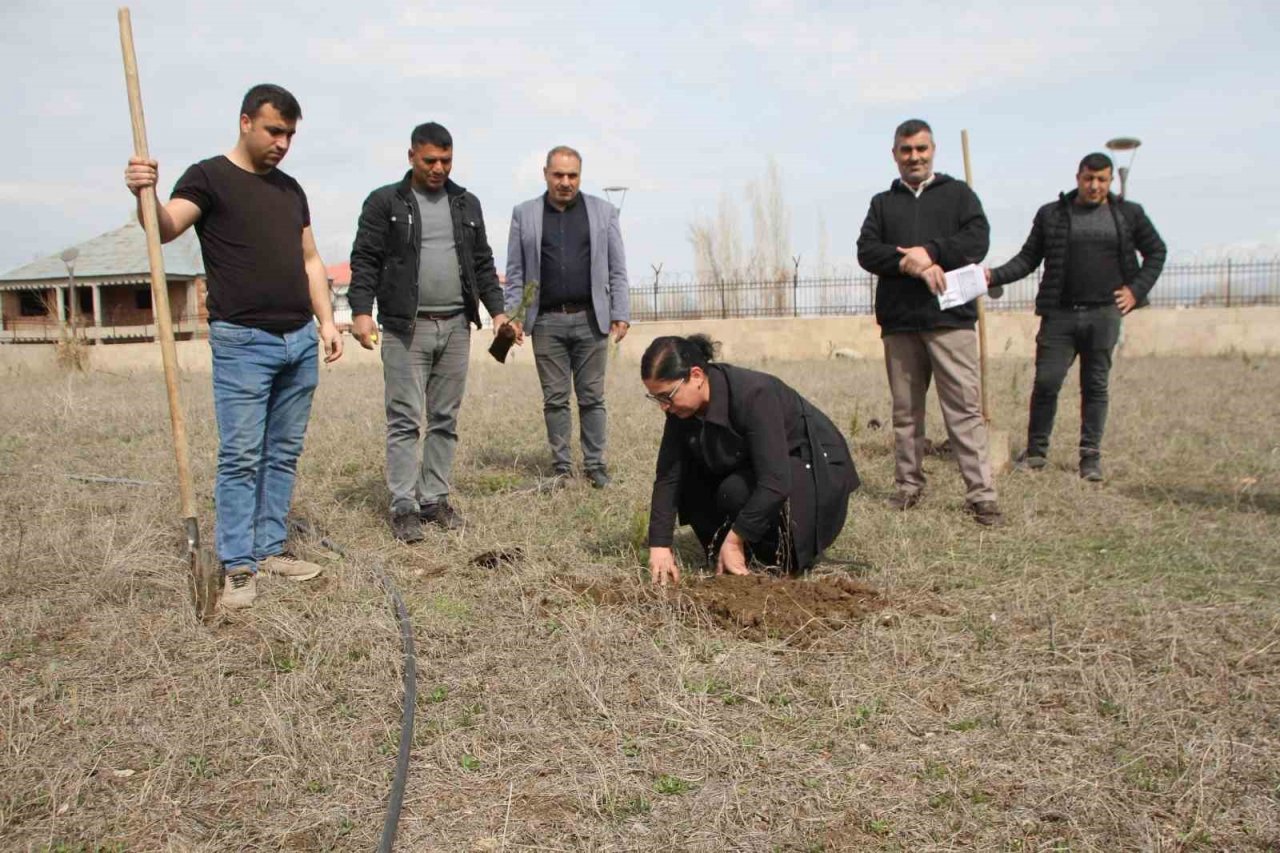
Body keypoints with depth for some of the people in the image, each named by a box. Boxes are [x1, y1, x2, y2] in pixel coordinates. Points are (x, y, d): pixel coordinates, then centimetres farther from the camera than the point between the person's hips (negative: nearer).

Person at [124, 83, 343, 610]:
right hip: (243, 342, -6)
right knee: (240, 457, -6)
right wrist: (146, 195, -38)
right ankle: (238, 567, -1)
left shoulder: (290, 189, 18)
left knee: (283, 454, 9)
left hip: (299, 341, 6)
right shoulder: (210, 178, -1)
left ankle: (270, 548, 18)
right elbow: (167, 227, -17)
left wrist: (326, 321, 12)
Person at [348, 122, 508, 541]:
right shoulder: (384, 202, 2)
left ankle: (435, 498, 15)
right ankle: (404, 506, -1)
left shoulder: (467, 204, 15)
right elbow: (365, 260, -2)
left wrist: (497, 310, 6)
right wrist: (361, 311, -15)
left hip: (456, 326, 4)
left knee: (445, 420, 7)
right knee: (405, 420, -5)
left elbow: (483, 264, 17)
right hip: (405, 327, -4)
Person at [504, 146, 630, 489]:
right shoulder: (524, 214, 9)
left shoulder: (603, 212, 8)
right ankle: (561, 468, 12)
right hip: (547, 322, 1)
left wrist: (621, 314, 0)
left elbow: (617, 270, 7)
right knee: (555, 399, 5)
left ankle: (595, 467, 10)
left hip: (591, 319, 0)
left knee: (592, 397, 3)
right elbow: (515, 272, 9)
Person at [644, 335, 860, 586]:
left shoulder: (753, 394, -34)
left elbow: (775, 483, -37)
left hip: (818, 470, -7)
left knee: (737, 491, -32)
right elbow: (668, 476, -13)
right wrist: (659, 546, -20)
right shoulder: (682, 408, -13)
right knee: (688, 476, -13)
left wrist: (734, 540, -31)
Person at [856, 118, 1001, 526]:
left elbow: (977, 240, -2)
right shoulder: (882, 203, 17)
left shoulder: (958, 194, 12)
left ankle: (981, 493, -8)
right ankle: (909, 485, 18)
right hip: (899, 322, 3)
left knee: (965, 407, -8)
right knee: (905, 411, 9)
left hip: (950, 318, -3)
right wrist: (914, 264, -12)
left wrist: (931, 252, -15)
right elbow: (866, 251, 2)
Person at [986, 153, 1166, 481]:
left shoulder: (1129, 214, 8)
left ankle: (1091, 455, 13)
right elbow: (1028, 258, 7)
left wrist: (1137, 290, 5)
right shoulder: (1051, 214, 7)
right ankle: (1036, 450, 11)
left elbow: (1156, 251, 17)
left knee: (1096, 386, 6)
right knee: (1046, 382, -4)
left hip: (1103, 314, 1)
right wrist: (994, 276, -9)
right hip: (1059, 313, 0)